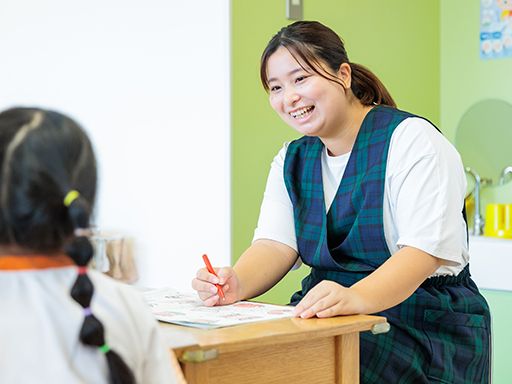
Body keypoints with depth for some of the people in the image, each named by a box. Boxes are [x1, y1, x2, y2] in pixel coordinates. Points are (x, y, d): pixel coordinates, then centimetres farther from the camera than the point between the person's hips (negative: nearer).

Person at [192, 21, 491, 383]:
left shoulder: (412, 140, -9)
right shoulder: (292, 160, 12)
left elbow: (424, 249, -21)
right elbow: (275, 244, 0)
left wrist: (355, 297, -40)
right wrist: (237, 283, -23)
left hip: (425, 324, -5)